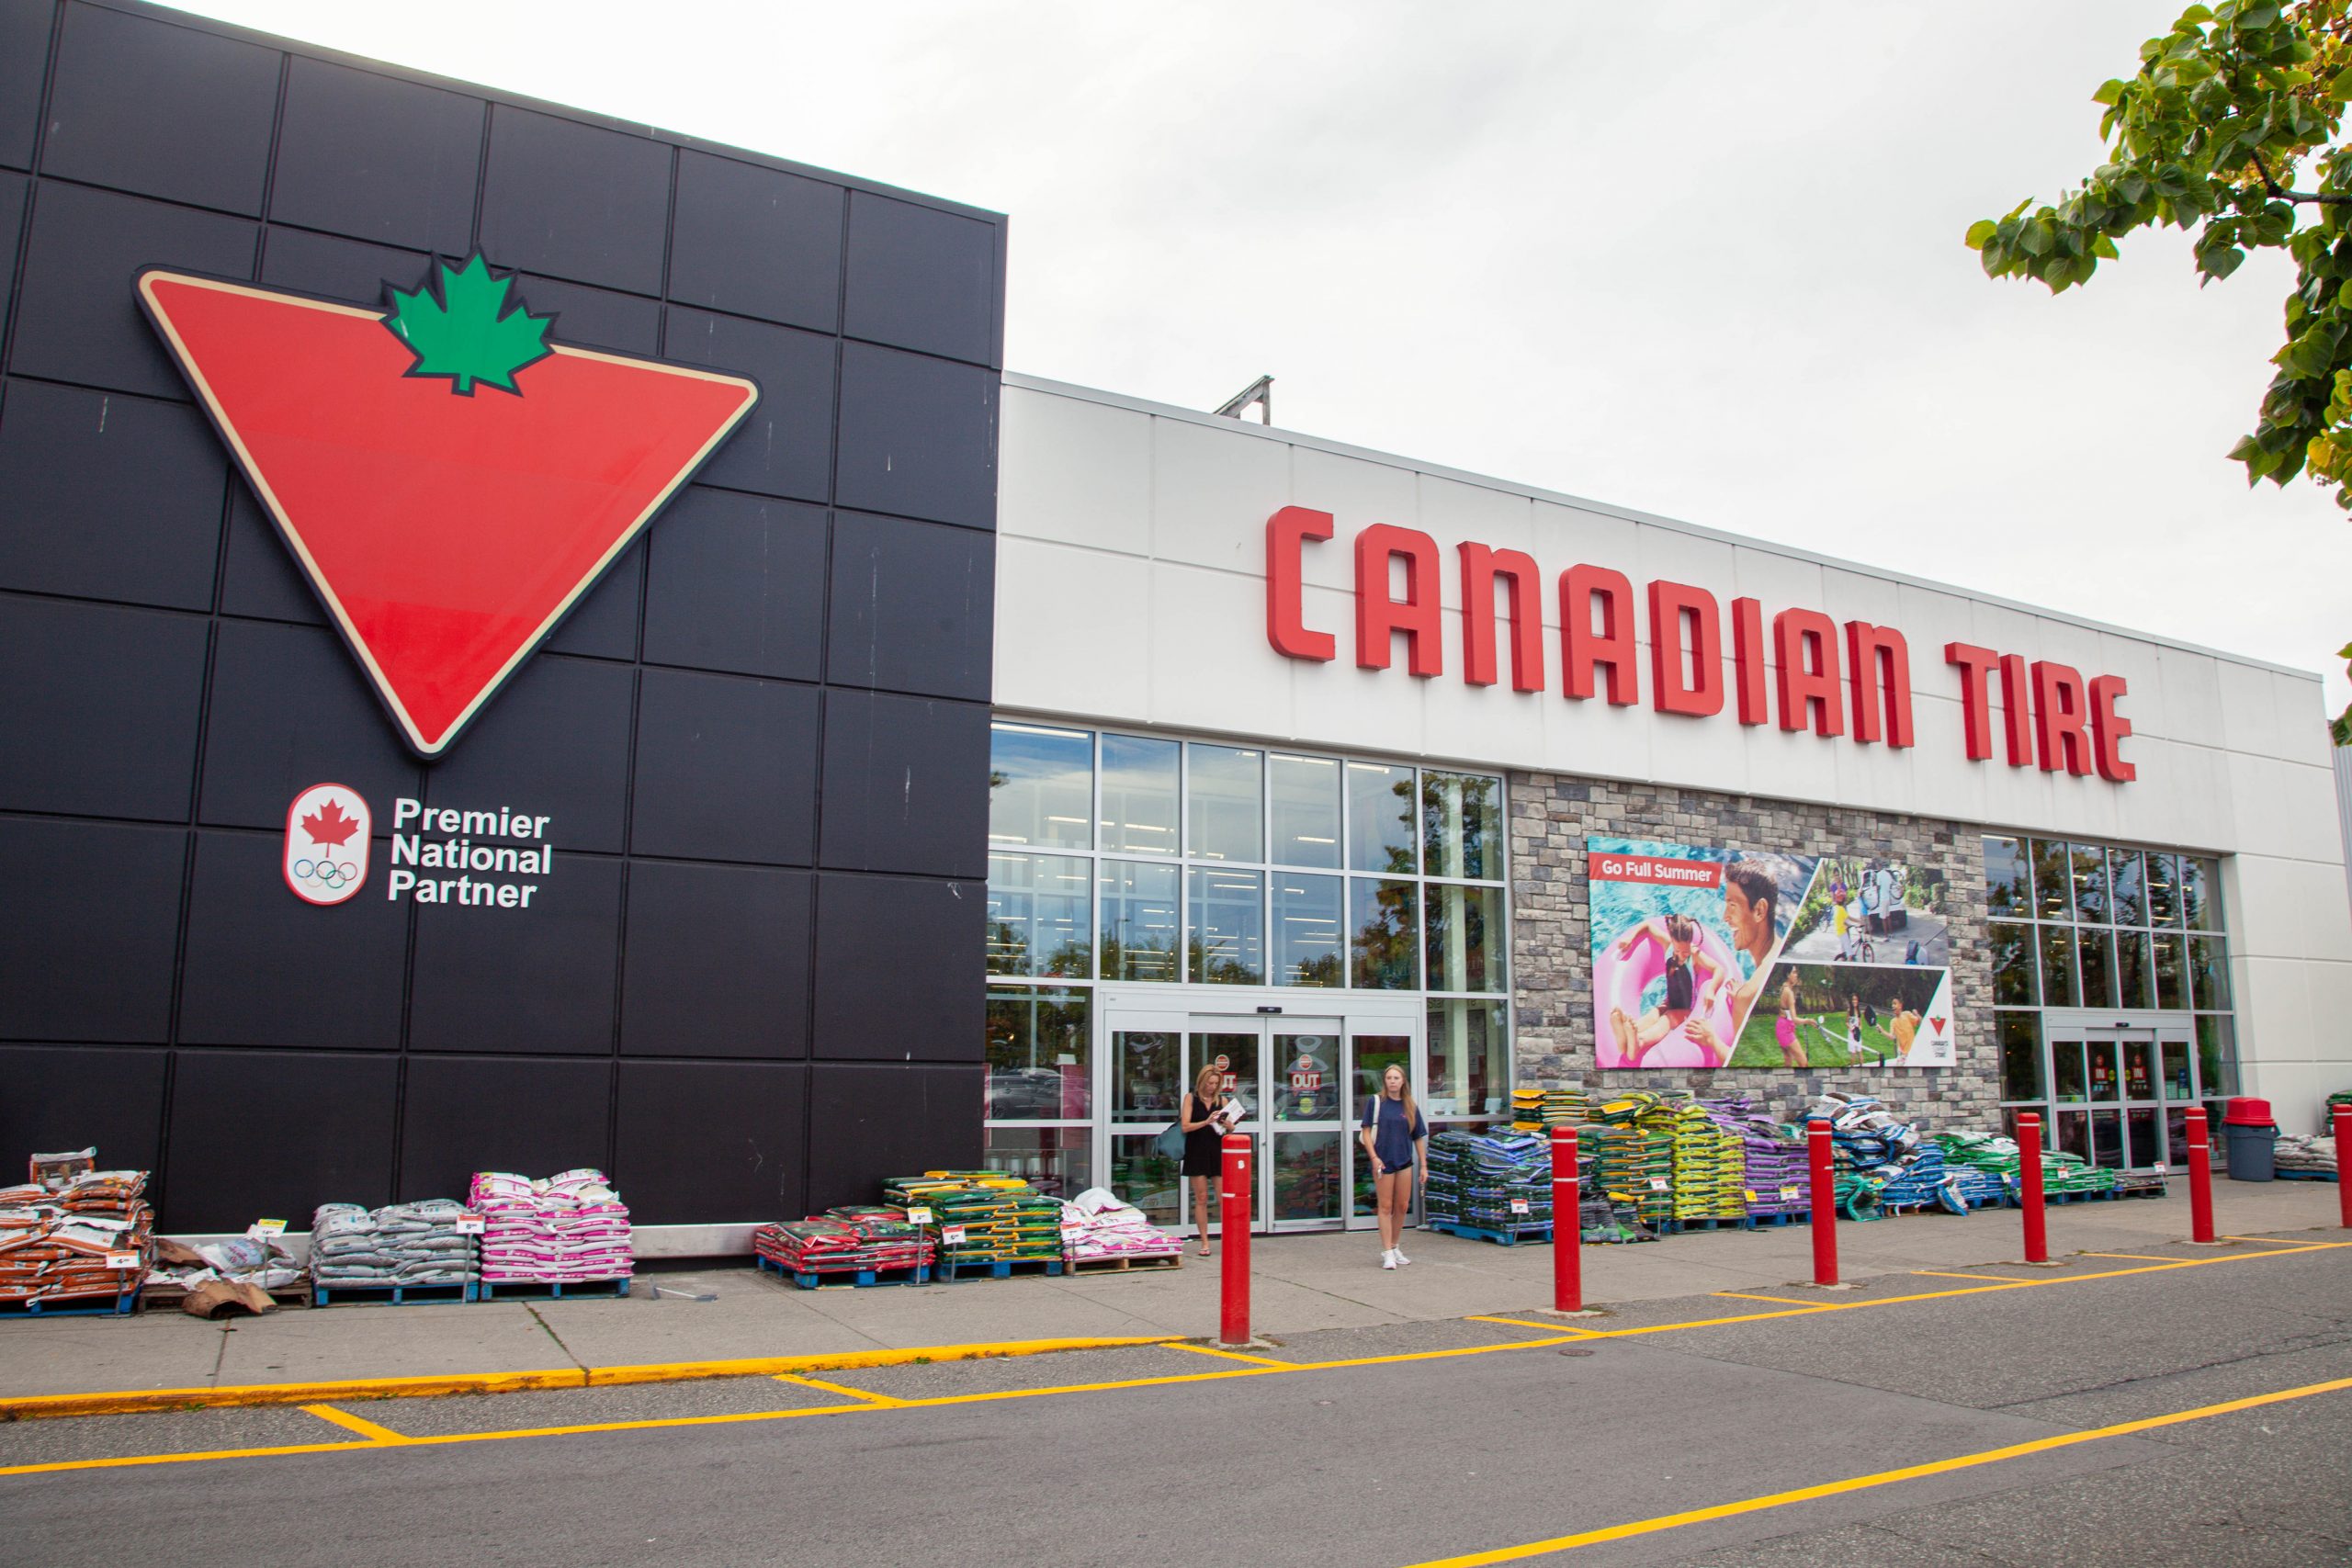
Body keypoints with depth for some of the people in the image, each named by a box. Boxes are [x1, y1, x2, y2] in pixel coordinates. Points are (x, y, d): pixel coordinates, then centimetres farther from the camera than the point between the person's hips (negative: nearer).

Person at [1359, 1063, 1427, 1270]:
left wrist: (1423, 1165, 6)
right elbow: (1366, 1131, -5)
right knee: (1386, 1207, -1)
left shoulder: (1409, 1106, 6)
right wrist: (1374, 1157, -14)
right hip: (1383, 1161, -4)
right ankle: (1388, 1253, 2)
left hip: (1405, 1162, 4)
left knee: (1402, 1206, 9)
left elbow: (1419, 1137, 9)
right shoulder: (1375, 1102, -3)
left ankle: (1395, 1247, 24)